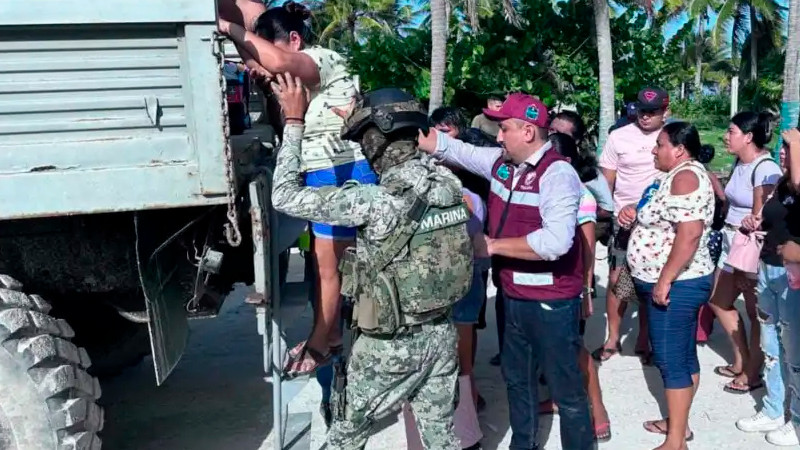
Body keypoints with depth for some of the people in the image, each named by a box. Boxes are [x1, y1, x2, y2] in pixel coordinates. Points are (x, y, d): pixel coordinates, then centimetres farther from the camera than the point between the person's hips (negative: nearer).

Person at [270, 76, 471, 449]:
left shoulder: (377, 202, -25)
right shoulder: (448, 182, -5)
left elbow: (285, 196, -18)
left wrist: (294, 121, -10)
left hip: (390, 344, -6)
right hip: (441, 333, 6)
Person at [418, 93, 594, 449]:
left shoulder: (557, 173, -20)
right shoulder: (501, 162, 3)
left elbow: (556, 241, -32)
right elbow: (446, 146, 5)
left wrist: (493, 245, -23)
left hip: (551, 302, -8)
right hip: (514, 297, 8)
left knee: (566, 389, 7)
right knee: (517, 378, 24)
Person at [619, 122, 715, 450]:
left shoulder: (686, 177, -20)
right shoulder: (679, 175, 13)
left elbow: (689, 234, -30)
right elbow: (661, 218, 24)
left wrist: (664, 281, -25)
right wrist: (635, 211, 4)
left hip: (675, 285, -10)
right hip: (677, 283, 10)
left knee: (670, 359, -3)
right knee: (683, 355, 17)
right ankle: (678, 422, 30)